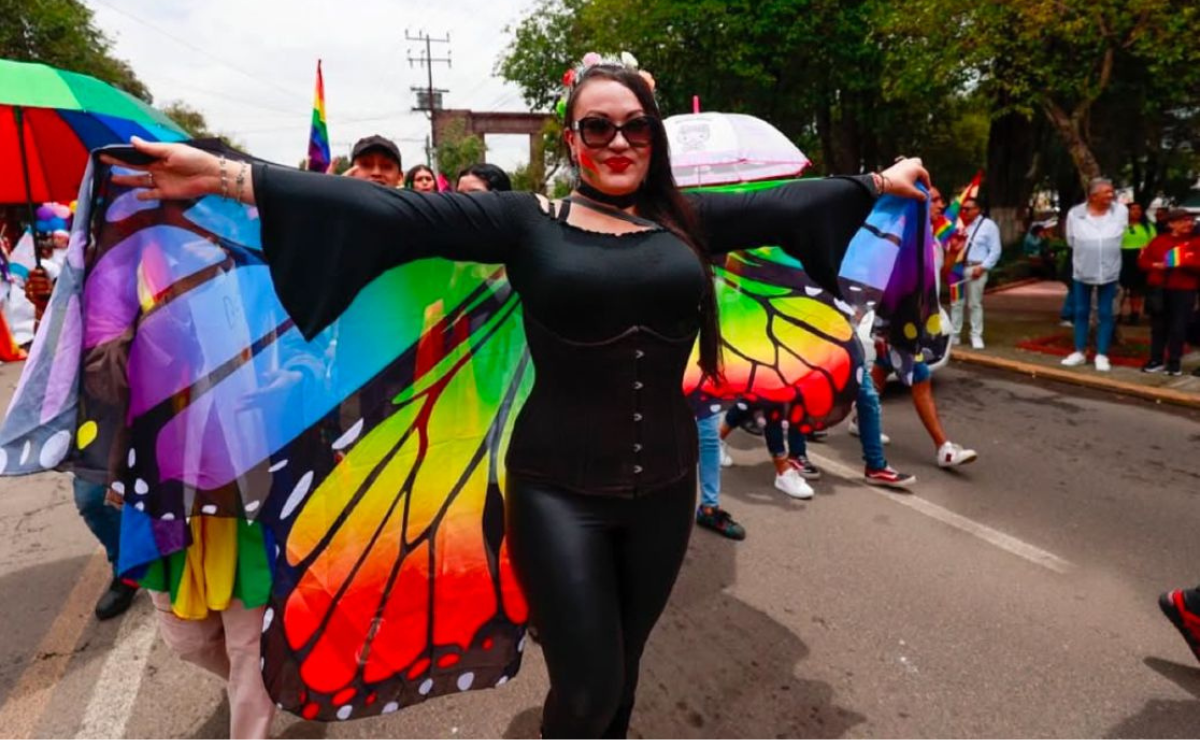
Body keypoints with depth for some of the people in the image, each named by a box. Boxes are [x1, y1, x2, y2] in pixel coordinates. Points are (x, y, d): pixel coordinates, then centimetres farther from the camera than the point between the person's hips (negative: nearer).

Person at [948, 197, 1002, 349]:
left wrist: (982, 267, -13)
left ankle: (976, 336, 8)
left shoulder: (988, 225, 0)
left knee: (975, 304, 0)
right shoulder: (960, 224, 14)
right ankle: (954, 334, 14)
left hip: (975, 268, -4)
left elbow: (995, 250, -4)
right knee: (955, 302, 6)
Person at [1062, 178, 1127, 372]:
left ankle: (1102, 355, 11)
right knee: (1081, 313, 9)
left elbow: (1119, 238, 6)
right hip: (1082, 271, 0)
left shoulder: (1121, 211, -6)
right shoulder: (1075, 213, -9)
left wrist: (1107, 254, 11)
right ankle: (1080, 352, 19)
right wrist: (1085, 254, 8)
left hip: (1109, 271, 0)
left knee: (1105, 314, 4)